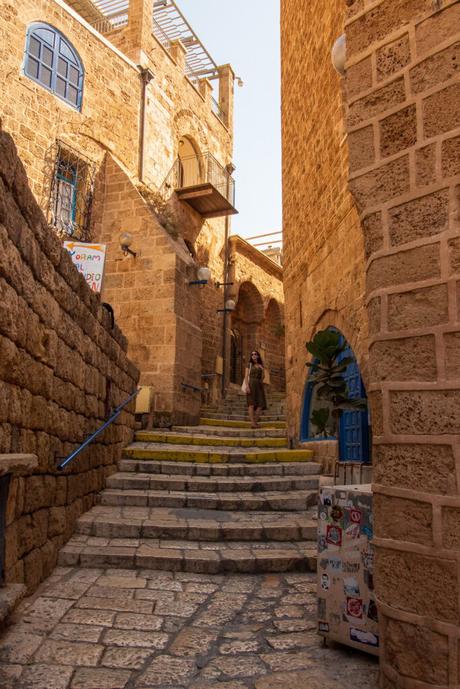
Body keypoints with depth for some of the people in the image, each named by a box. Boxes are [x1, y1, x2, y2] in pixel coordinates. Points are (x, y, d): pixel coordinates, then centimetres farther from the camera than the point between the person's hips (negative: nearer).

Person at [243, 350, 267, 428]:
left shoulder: (261, 366, 17)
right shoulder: (250, 365, 7)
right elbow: (246, 376, -1)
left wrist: (262, 386, 14)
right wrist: (247, 386, -13)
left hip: (259, 385, 4)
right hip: (251, 384, -4)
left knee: (261, 404, -6)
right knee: (252, 403, -12)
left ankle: (255, 421, 0)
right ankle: (252, 423, -17)